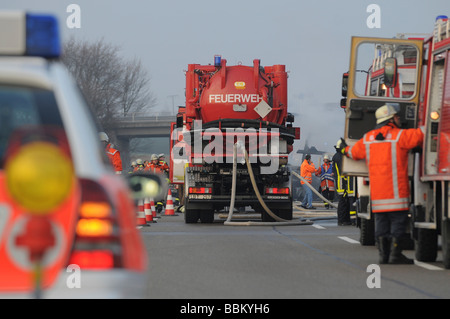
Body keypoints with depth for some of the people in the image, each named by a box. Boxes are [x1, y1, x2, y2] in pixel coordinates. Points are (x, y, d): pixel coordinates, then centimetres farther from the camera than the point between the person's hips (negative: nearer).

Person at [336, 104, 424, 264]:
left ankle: (383, 254, 8)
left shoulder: (368, 138, 11)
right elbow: (421, 135, -11)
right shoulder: (400, 136, -6)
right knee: (398, 220, -3)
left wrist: (343, 148, 47)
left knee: (381, 221, 9)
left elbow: (354, 152, 25)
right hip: (396, 189, -5)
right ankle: (395, 254, -7)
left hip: (376, 189, 6)